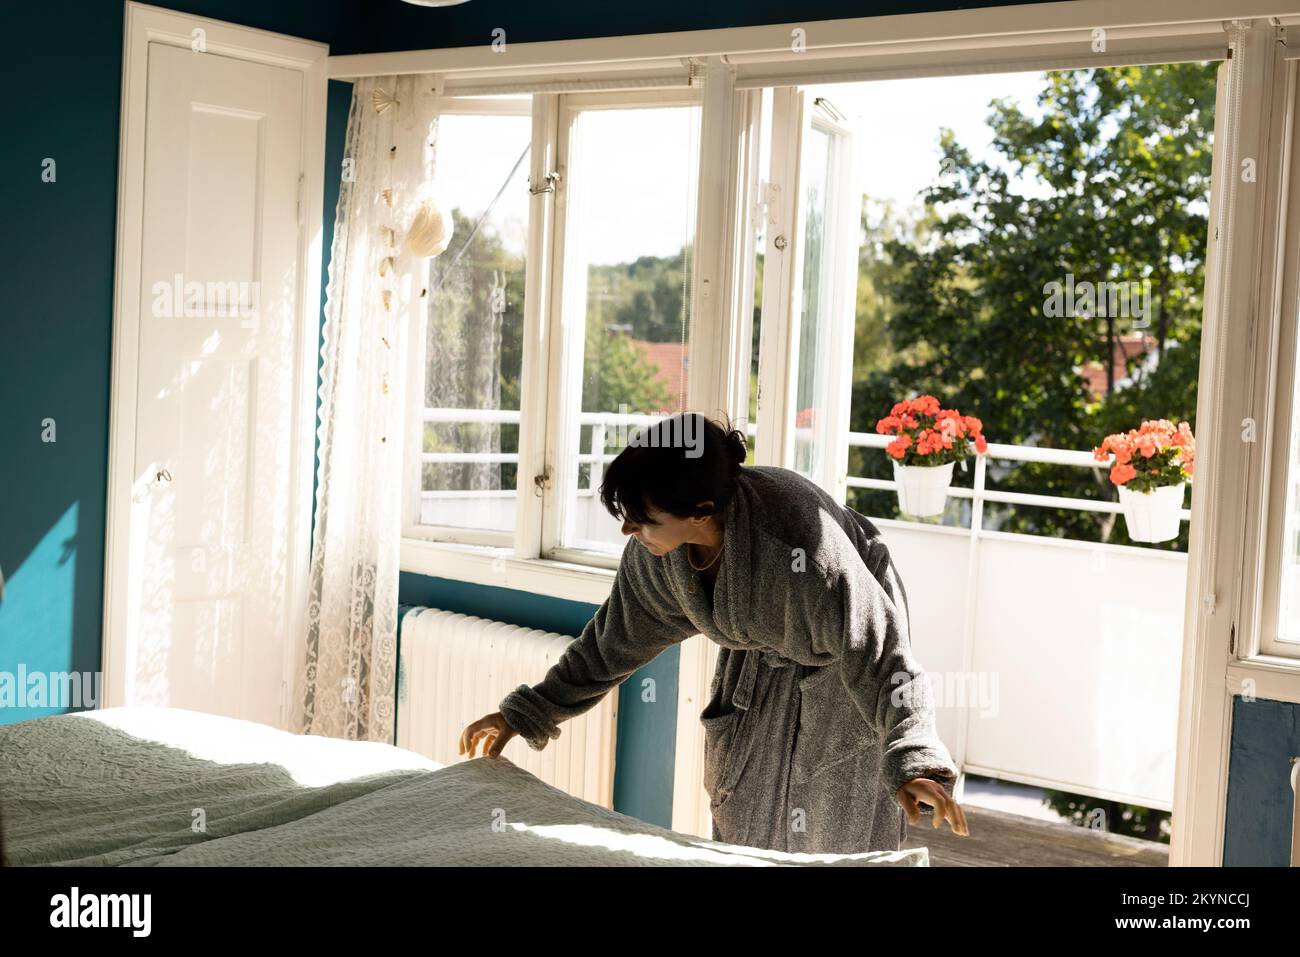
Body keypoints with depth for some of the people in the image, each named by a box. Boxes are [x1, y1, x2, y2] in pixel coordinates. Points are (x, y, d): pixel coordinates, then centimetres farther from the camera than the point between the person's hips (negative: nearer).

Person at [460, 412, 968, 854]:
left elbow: (879, 656, -40)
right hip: (756, 669, 6)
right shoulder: (656, 549, -21)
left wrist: (915, 763, -52)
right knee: (740, 832, 14)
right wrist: (524, 714, -5)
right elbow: (616, 637, -6)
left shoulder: (800, 542, -41)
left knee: (835, 838, 0)